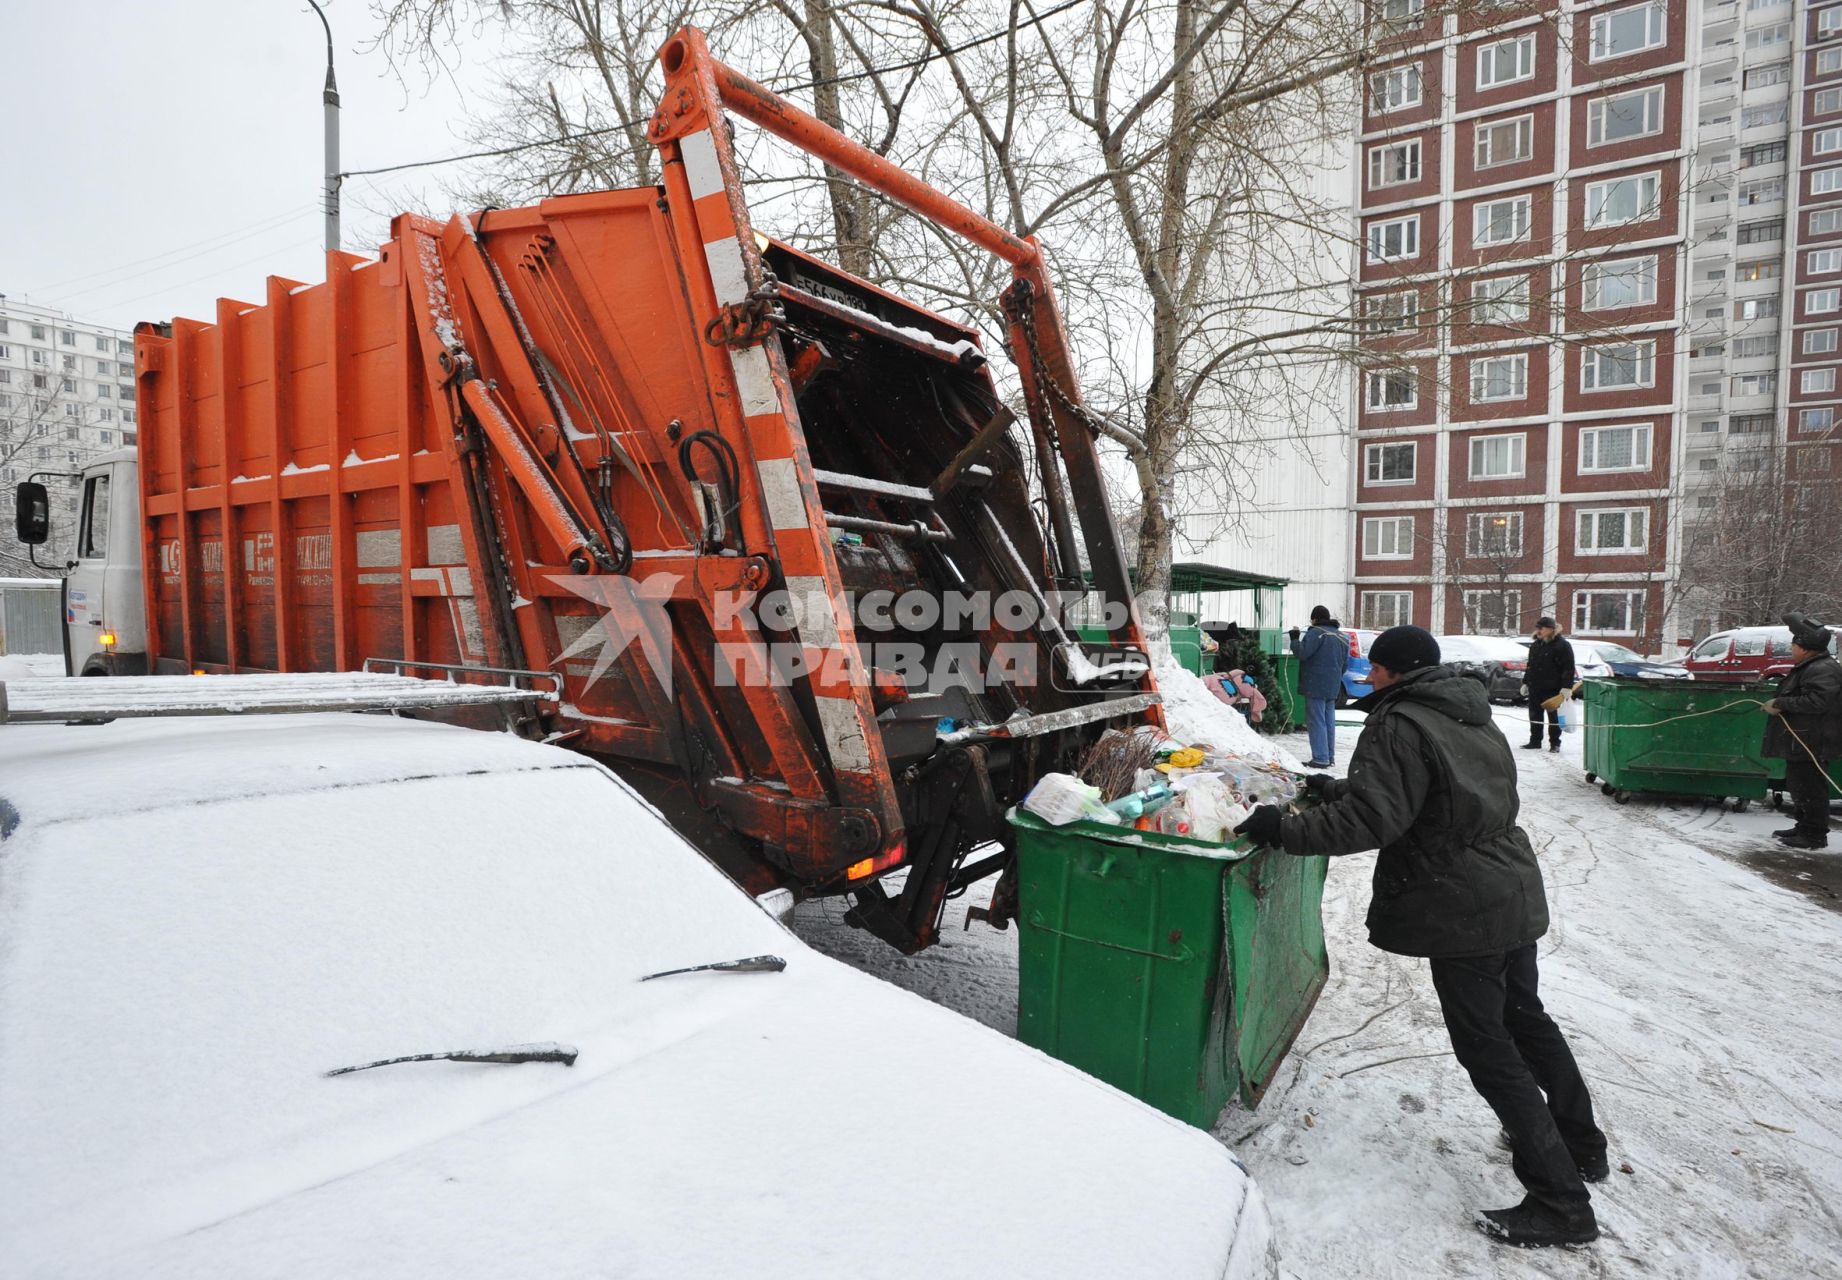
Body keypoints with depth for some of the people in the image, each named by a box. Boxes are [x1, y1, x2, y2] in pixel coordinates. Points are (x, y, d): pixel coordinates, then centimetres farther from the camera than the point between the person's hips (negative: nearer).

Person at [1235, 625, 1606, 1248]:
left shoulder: (1399, 726, -19)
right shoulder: (1473, 717, 12)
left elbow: (1370, 818, -27)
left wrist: (1287, 830, -21)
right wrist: (1336, 789, 20)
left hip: (1463, 912, -10)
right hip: (1514, 893, 10)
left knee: (1488, 1049, 1)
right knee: (1526, 1019, 25)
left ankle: (1560, 1202, 8)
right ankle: (1581, 1146, 42)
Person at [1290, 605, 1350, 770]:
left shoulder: (1316, 632, -12)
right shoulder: (1342, 637, 15)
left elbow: (1303, 653, -19)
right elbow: (1345, 664, 19)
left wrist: (1295, 639, -5)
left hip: (1315, 686, -8)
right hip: (1333, 688, 8)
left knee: (1316, 721, -6)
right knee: (1329, 721, 13)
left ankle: (1320, 758, -9)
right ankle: (1330, 757, 17)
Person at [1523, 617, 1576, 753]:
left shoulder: (1562, 645, -9)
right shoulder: (1535, 645, 14)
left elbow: (1568, 668, -13)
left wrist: (1566, 687, -19)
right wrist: (1525, 682, 19)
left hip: (1552, 688, -7)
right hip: (1535, 688, 7)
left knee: (1554, 716, 2)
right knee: (1534, 716, 10)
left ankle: (1555, 743, 11)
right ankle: (1535, 741, 18)